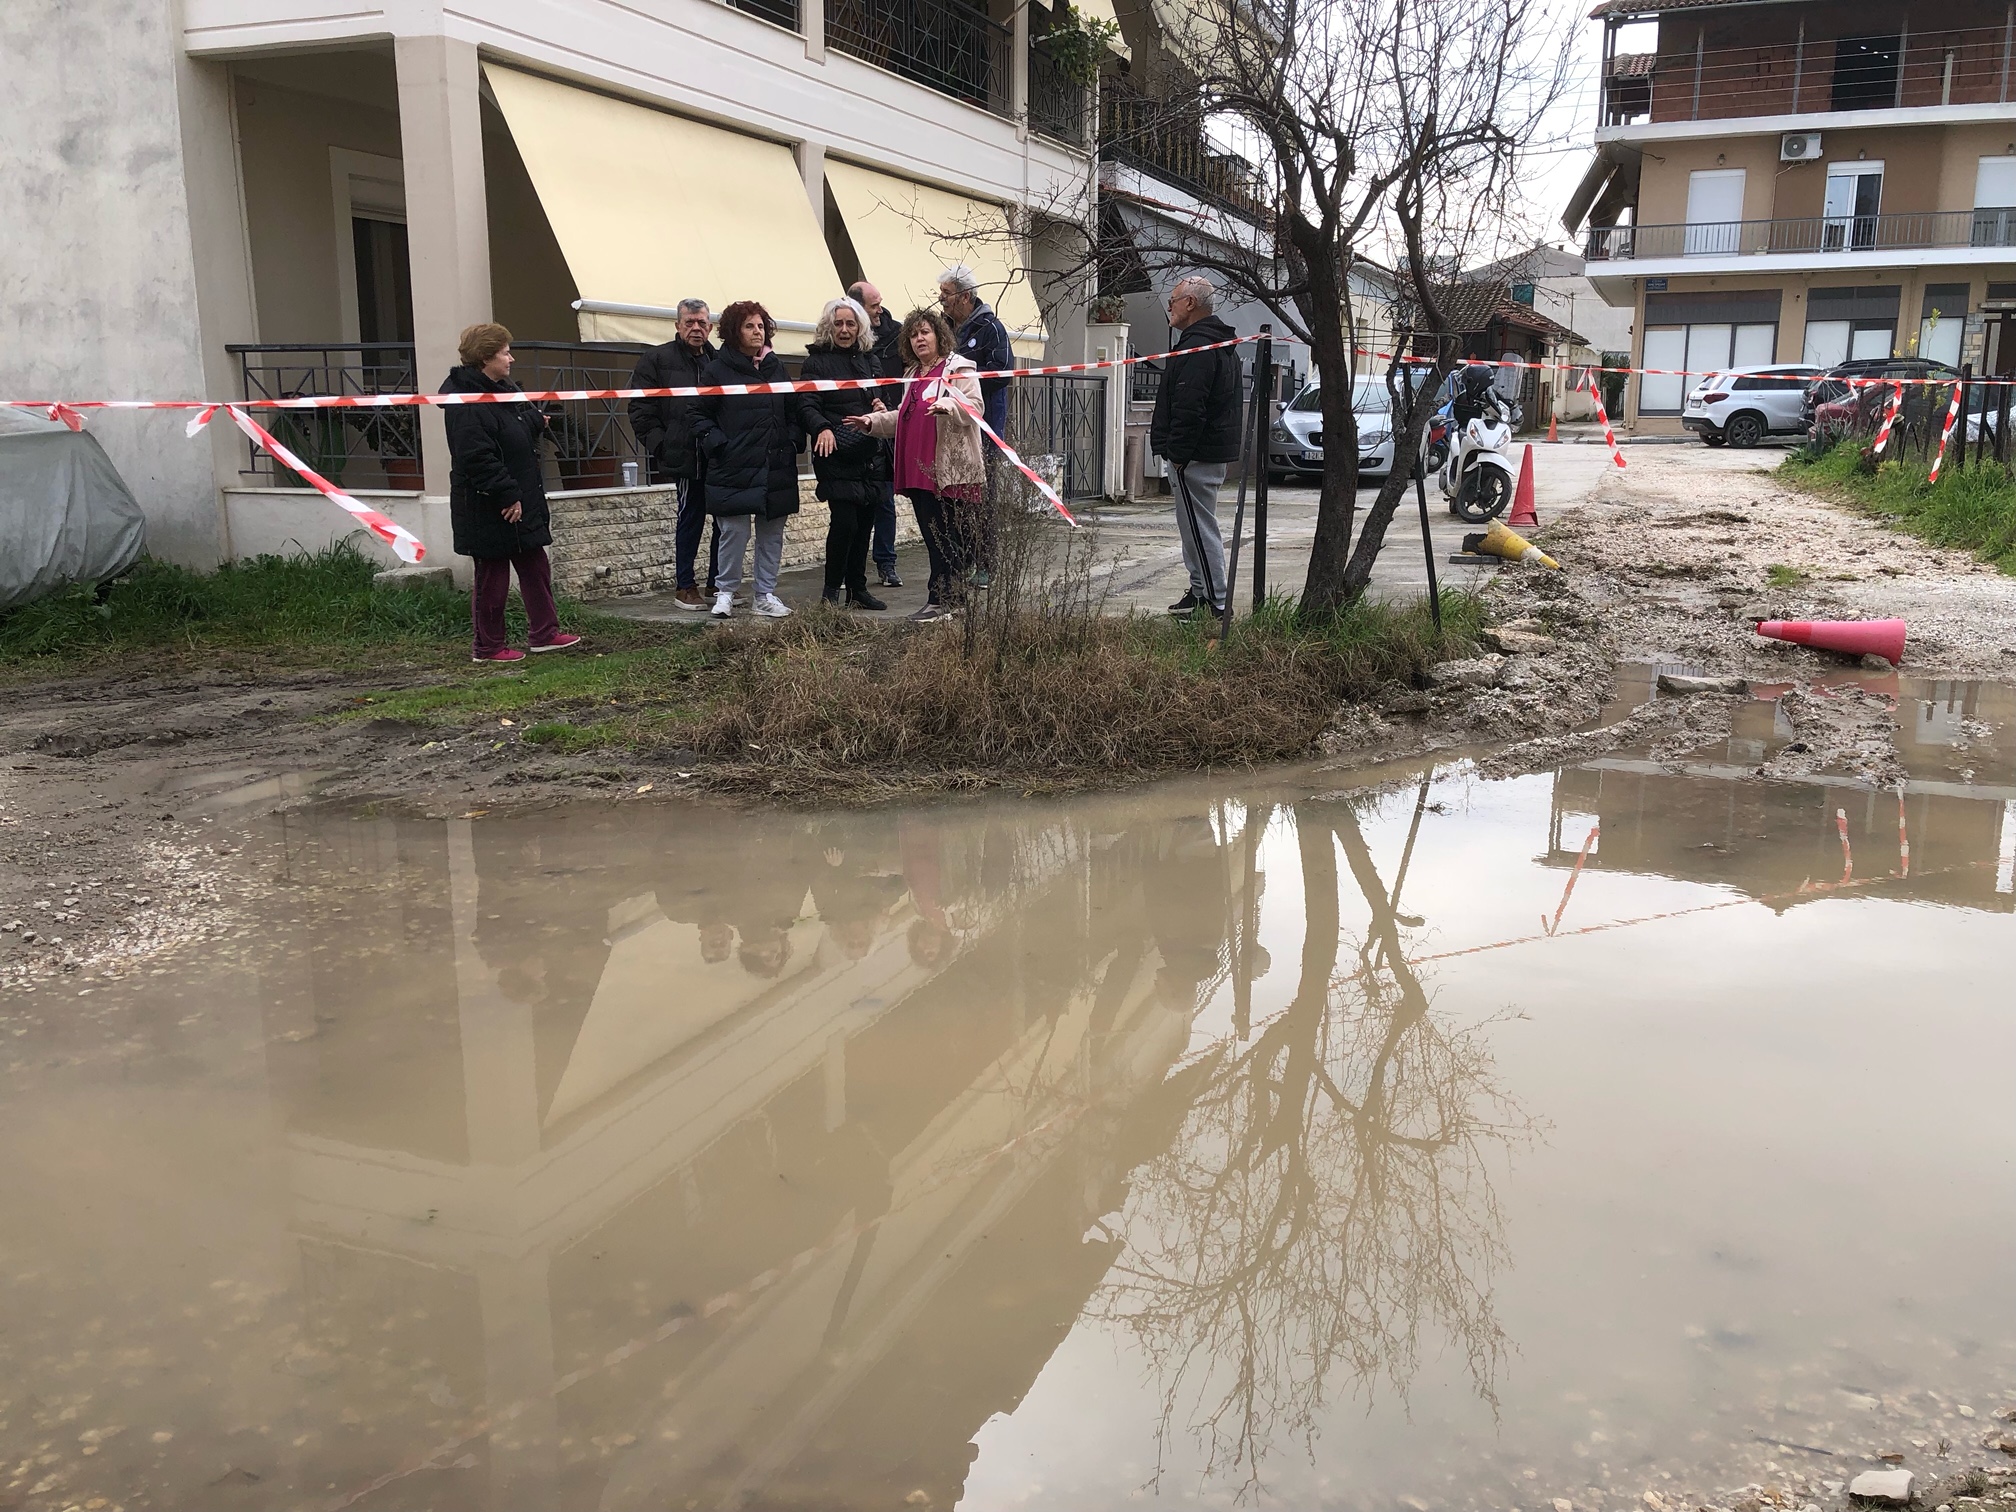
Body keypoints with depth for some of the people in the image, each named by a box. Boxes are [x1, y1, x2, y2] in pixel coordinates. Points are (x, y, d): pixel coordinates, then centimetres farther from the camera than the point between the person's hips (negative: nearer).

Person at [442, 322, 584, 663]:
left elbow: (522, 427, 25)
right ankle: (488, 647, 13)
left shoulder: (505, 389, 10)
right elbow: (478, 459, -26)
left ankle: (546, 633, 25)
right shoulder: (466, 403, -20)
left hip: (521, 502, 10)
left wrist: (536, 421, 3)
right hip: (488, 510, -10)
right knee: (492, 576, 1)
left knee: (535, 567, 15)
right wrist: (508, 495, -25)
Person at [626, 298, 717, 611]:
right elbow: (641, 410, -2)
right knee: (690, 520, 1)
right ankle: (684, 586, 12)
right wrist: (660, 446, -10)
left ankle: (717, 582, 20)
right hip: (687, 457, -4)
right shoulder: (657, 360, 2)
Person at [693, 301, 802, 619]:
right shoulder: (718, 371, 0)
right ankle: (725, 592, 11)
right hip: (735, 470, -5)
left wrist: (791, 442, 5)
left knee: (772, 534, 7)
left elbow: (793, 411, 19)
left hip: (776, 469, 5)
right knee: (734, 533, -5)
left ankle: (766, 595, 16)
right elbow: (700, 415, 1)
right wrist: (717, 445, -10)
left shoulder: (776, 368, 14)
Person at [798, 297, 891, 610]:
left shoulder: (869, 360, 17)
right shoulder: (817, 361, 0)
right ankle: (832, 590, 2)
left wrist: (882, 407, 3)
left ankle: (857, 589, 16)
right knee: (844, 521, -11)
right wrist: (822, 428, -29)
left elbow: (882, 399, 27)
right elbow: (807, 405, -10)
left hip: (870, 454, 6)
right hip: (836, 455, -5)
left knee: (865, 523, 6)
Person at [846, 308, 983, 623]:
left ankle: (941, 601, -6)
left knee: (946, 537, -7)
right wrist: (873, 421, 19)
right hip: (919, 468, 8)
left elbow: (973, 407, -15)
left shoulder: (958, 368, -2)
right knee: (933, 535, 8)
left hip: (950, 469, -8)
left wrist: (947, 404, -33)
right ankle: (951, 597, 15)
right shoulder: (914, 375, 23)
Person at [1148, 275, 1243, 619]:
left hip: (1196, 456, -11)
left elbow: (1188, 409, -23)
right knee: (1198, 526, 18)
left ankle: (1215, 601, -8)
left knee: (1200, 527, -9)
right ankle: (1200, 591, 25)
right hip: (1216, 450, 11)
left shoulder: (1196, 346, -16)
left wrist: (1177, 453, -19)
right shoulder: (1223, 343, 19)